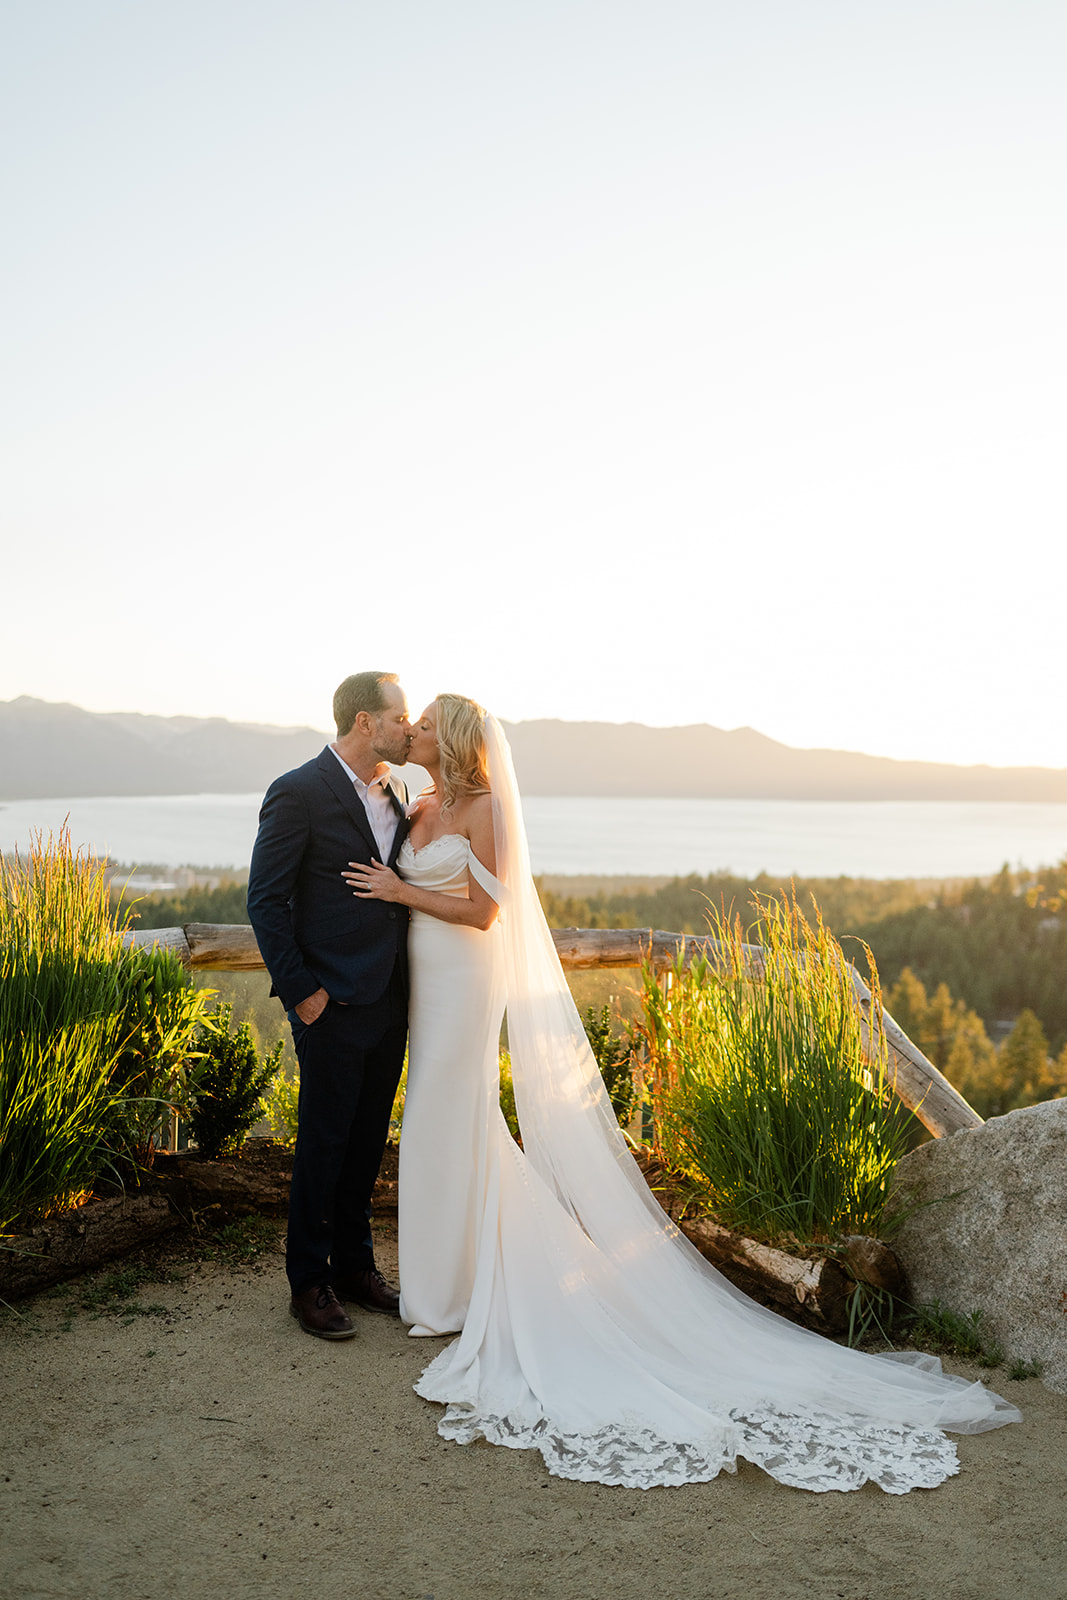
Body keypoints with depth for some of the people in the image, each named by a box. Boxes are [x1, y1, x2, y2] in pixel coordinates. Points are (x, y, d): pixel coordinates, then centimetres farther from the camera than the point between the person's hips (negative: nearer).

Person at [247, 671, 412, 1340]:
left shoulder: (395, 789, 9)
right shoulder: (298, 794, -13)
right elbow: (266, 900, -12)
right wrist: (299, 990, -13)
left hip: (390, 1002, 7)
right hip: (334, 1006, -7)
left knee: (368, 1142, 16)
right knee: (324, 1143, 5)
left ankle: (355, 1265, 31)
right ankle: (309, 1281, 21)